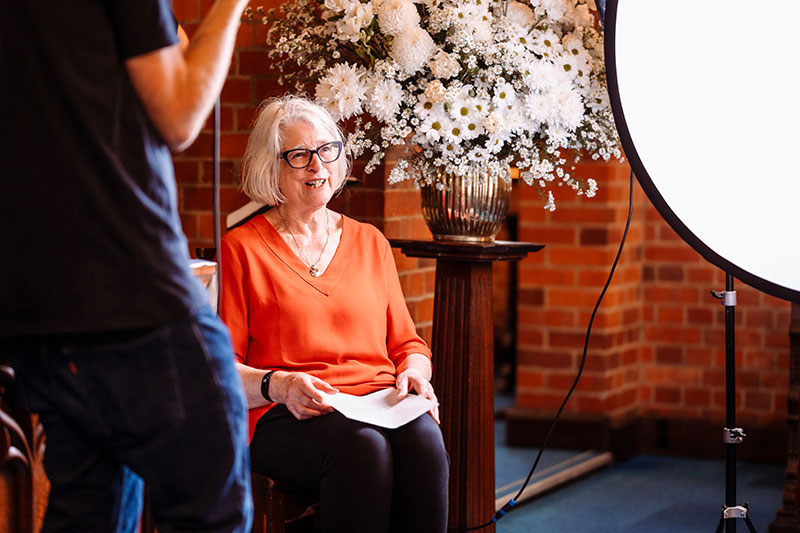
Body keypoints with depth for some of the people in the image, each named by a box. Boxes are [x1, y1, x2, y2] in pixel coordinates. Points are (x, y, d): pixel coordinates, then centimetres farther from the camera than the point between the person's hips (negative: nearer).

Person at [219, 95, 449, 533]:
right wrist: (278, 386, -17)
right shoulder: (241, 248, 8)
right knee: (362, 446, -37)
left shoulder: (369, 242, 23)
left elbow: (406, 343, 24)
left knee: (422, 439, -33)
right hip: (286, 416, -3)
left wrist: (414, 373, 0)